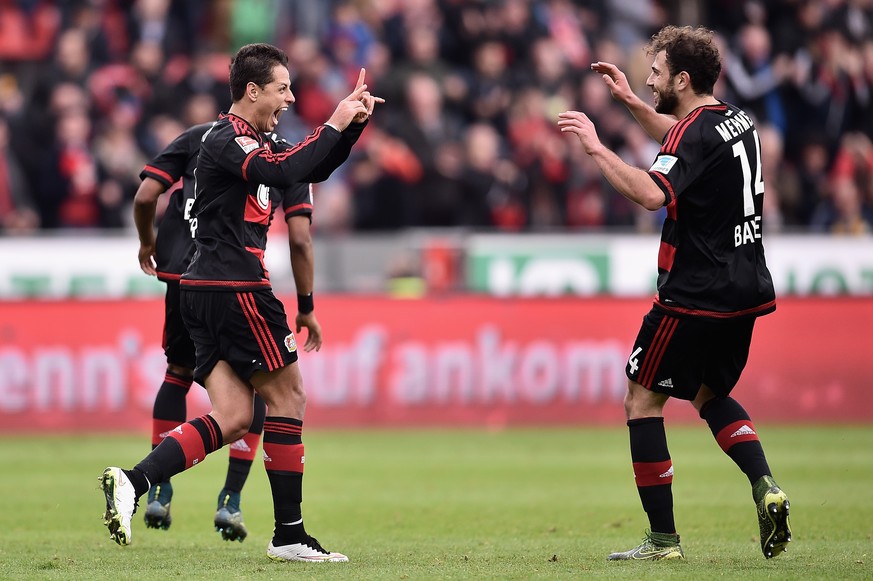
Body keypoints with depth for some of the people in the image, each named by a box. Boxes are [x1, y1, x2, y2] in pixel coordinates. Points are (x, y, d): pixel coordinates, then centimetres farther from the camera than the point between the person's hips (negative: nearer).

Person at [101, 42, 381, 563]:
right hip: (234, 288, -10)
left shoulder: (257, 141, 20)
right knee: (288, 397, -1)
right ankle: (289, 534, 3)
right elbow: (283, 171, -28)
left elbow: (315, 169, 28)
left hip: (208, 291, 10)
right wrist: (334, 125, -19)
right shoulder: (226, 139, -11)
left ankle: (134, 481, -13)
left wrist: (355, 121, 14)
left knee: (232, 419, 1)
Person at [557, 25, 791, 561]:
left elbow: (652, 194, -34)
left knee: (642, 401, 2)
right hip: (746, 292, 9)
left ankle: (663, 538, 1)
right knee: (710, 395, 25)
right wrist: (631, 103, 30)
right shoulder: (737, 120, 11)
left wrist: (597, 148, -26)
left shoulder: (698, 131, -17)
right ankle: (766, 486, 2)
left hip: (696, 297, -9)